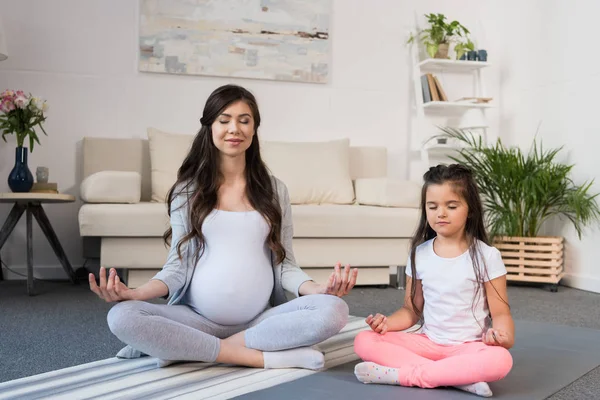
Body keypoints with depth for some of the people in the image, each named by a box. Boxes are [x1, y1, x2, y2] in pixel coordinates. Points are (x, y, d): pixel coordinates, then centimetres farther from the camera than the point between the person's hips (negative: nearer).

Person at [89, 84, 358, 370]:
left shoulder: (274, 190, 9)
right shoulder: (187, 191, 7)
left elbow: (284, 263, 8)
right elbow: (178, 264, 4)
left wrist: (317, 289, -12)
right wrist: (136, 293, -15)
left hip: (262, 321, 1)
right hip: (198, 319, -1)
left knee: (334, 310, -27)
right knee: (122, 317, -28)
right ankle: (264, 356, -25)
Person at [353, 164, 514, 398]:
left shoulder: (486, 256, -7)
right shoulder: (419, 254, 3)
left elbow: (500, 312, -5)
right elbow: (412, 310, 9)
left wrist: (501, 334, -28)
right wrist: (387, 322, -12)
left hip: (469, 347, -3)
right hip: (428, 342, 3)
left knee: (500, 360, -37)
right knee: (364, 341, -18)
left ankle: (403, 375, -25)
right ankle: (460, 377, -25)